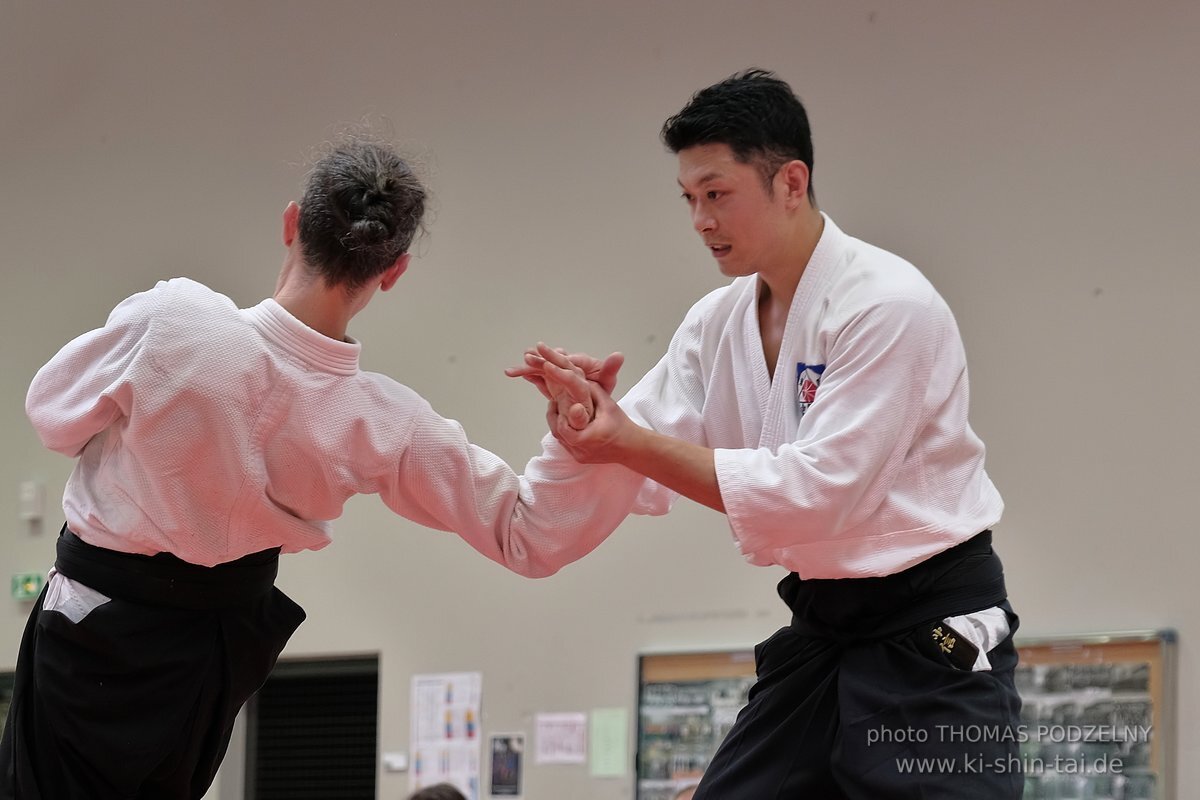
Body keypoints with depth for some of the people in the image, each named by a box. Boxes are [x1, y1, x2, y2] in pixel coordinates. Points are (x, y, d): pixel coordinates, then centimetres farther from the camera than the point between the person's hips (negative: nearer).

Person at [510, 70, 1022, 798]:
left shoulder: (887, 306, -19)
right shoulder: (719, 323, 6)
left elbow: (818, 492, -26)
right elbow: (639, 481, 2)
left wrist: (631, 441, -27)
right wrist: (587, 419, -21)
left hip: (932, 634, -8)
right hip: (825, 624, 8)